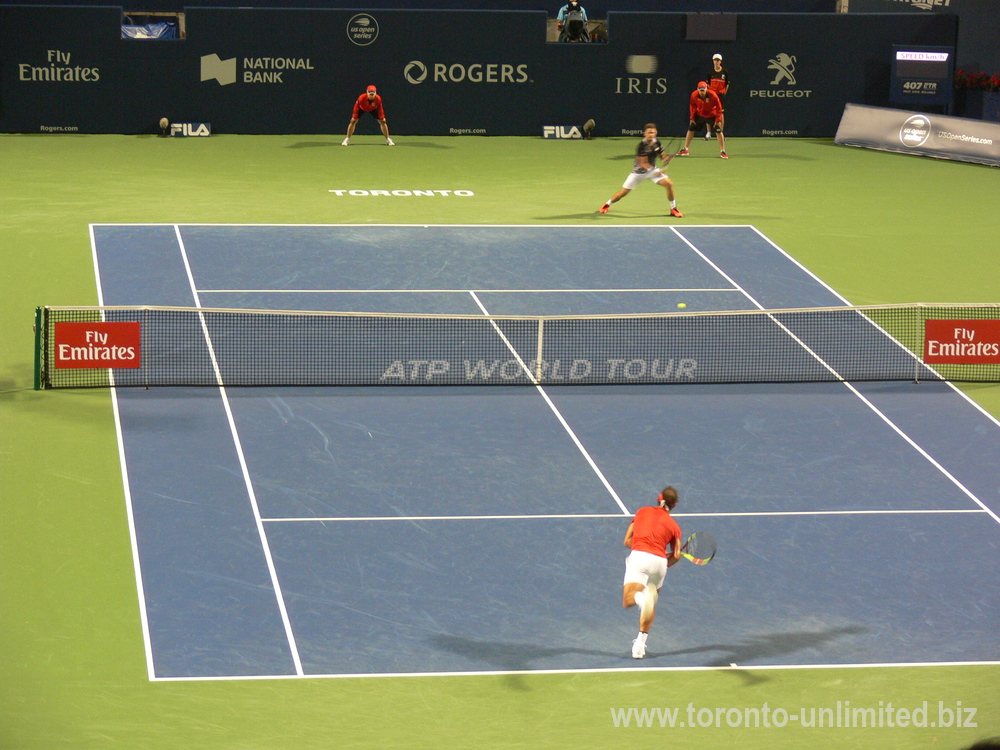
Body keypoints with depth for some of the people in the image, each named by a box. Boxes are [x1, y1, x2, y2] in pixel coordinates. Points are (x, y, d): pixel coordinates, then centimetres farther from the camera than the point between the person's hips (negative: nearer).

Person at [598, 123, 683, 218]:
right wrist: (656, 172, -41)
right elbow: (643, 164, -27)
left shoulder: (657, 142, -9)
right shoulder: (642, 145, -27)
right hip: (639, 171, -4)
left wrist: (665, 158, -19)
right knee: (624, 192, 0)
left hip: (652, 169, 4)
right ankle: (607, 204, 28)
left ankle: (673, 209, 3)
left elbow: (662, 154, 6)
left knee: (669, 184, -14)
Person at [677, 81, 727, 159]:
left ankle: (723, 152, -2)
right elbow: (693, 106, -1)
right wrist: (692, 118, -1)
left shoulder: (713, 95, -28)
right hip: (700, 114, 3)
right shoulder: (694, 95, -20)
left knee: (719, 131, -11)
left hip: (712, 115, -3)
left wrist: (718, 120, -18)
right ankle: (685, 150, 17)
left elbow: (719, 107, -17)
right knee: (690, 129, 3)